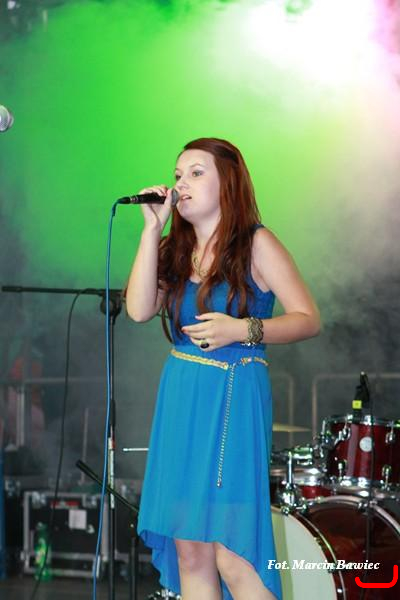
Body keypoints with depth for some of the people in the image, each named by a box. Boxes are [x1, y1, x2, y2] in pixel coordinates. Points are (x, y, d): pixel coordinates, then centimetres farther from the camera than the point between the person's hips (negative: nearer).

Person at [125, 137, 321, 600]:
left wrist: (243, 330, -21)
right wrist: (153, 227, -4)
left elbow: (308, 319, -6)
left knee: (230, 555, -11)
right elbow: (139, 310, -4)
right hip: (180, 402, 6)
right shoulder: (174, 250, 12)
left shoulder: (256, 244, -3)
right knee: (189, 552, 6)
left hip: (234, 400, -6)